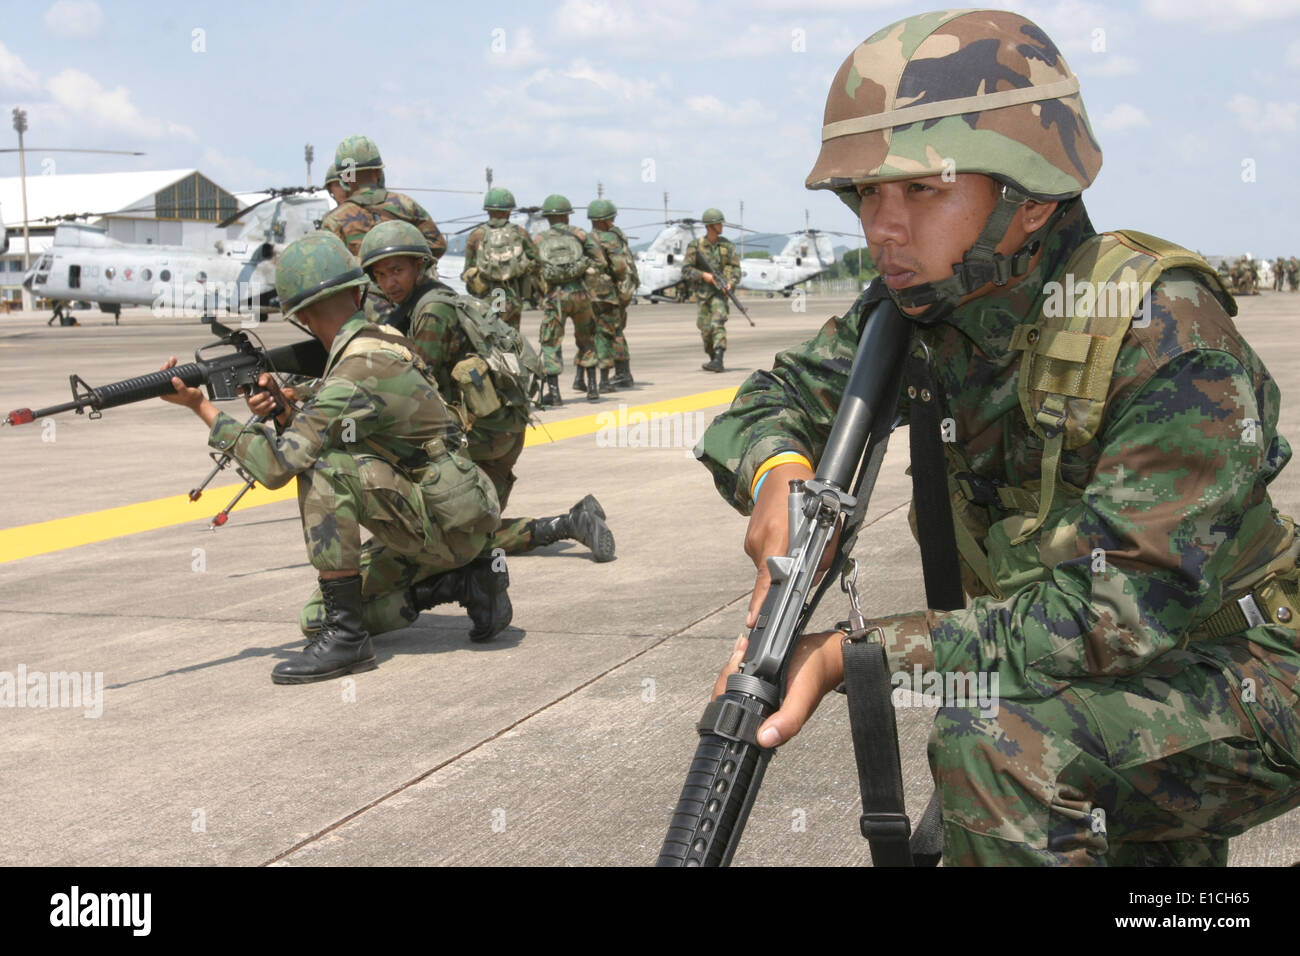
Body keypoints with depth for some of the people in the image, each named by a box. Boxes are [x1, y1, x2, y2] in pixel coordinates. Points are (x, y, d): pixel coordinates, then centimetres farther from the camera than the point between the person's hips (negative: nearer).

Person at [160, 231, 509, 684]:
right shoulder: (382, 344, 9)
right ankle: (467, 577, 9)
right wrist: (280, 409, -7)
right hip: (436, 523, 9)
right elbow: (311, 436, 14)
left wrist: (202, 407, -15)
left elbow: (278, 466, -24)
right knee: (319, 619, 8)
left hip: (443, 524, -9)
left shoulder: (357, 375, -22)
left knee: (326, 468, -25)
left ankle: (346, 636, -22)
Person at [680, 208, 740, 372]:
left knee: (718, 323, -20)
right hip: (703, 291, 1)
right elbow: (686, 270, -3)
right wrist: (703, 275, -17)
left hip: (719, 291, -1)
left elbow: (736, 268, 5)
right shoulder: (696, 245, -1)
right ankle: (713, 358, 27)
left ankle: (718, 361, -28)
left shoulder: (727, 245, 4)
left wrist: (731, 282, -14)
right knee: (706, 329, 4)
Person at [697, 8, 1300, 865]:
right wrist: (777, 472, -25)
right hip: (1102, 677, 7)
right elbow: (773, 398, 1)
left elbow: (1114, 615, -32)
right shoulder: (919, 307, -8)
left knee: (998, 744, -32)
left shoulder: (1168, 341, -28)